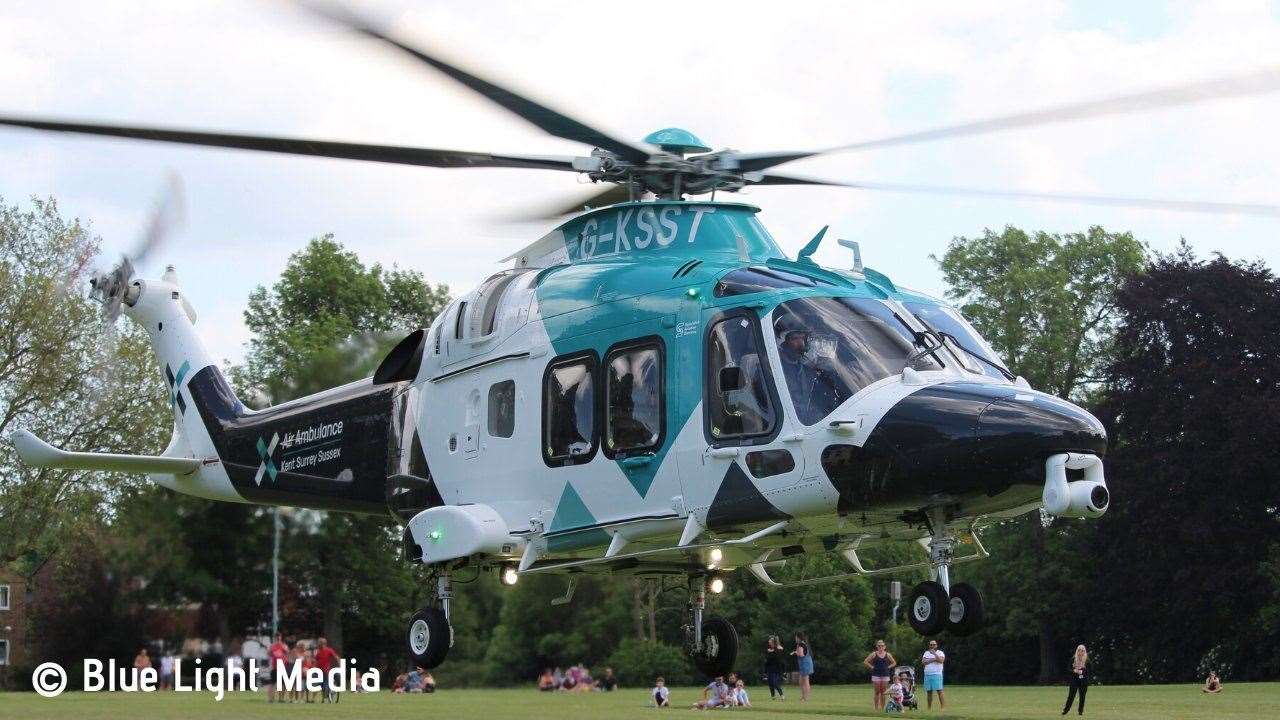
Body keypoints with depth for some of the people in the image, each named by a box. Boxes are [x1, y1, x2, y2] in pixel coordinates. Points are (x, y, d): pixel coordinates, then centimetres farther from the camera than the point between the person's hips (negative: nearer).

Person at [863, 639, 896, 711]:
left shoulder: (887, 655, 6)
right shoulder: (874, 654, 0)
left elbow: (894, 663, 18)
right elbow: (865, 661, 2)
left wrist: (888, 667, 5)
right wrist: (871, 667, -5)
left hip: (885, 675, 2)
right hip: (876, 675, -2)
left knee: (883, 693, 2)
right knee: (877, 692, -2)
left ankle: (882, 708, 7)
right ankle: (876, 708, 1)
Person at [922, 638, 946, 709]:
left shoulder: (940, 653, 6)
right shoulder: (926, 653, 16)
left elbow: (941, 660, -14)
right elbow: (924, 662, 0)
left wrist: (934, 654, -15)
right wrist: (934, 659, -8)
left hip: (937, 674, -4)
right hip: (927, 674, 4)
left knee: (939, 691, -11)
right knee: (928, 692, 5)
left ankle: (943, 706, -12)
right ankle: (929, 708, 10)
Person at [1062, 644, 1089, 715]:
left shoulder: (1087, 660, 0)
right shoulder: (1073, 659, 3)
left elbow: (1089, 671, -1)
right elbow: (1069, 669, 6)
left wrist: (1082, 672, -18)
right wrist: (1074, 670, -15)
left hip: (1083, 681, 0)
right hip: (1074, 680, 0)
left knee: (1082, 696, 3)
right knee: (1071, 696, -2)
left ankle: (1080, 711, 13)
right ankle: (1065, 710, 5)